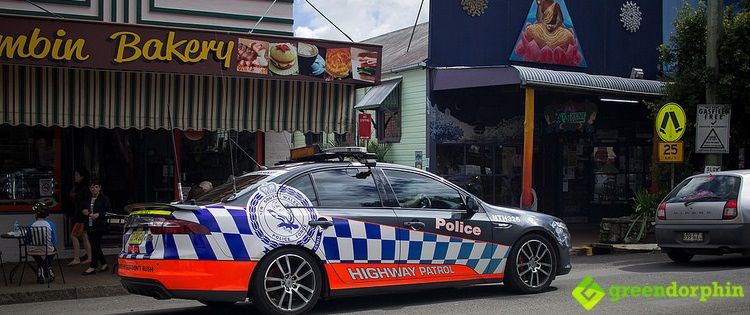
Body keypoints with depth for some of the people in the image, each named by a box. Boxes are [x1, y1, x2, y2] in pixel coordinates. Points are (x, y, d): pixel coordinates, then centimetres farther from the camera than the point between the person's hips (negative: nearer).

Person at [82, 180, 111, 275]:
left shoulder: (104, 198, -5)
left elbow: (109, 211, -7)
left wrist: (99, 215, -18)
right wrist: (85, 212, 6)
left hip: (99, 225, -7)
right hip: (90, 225, 7)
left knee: (95, 245, -10)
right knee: (95, 246, 9)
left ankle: (93, 267, -9)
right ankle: (104, 264, 21)